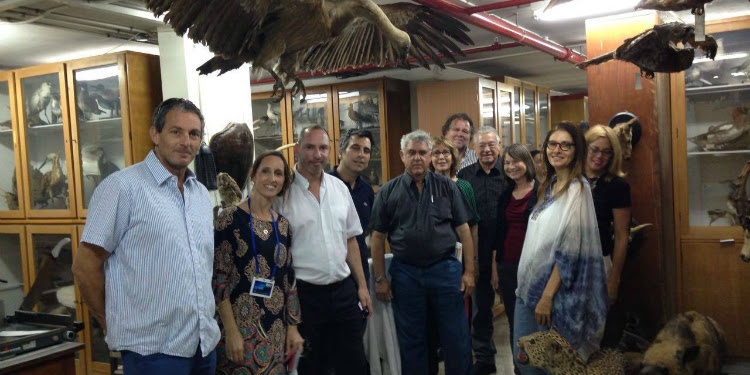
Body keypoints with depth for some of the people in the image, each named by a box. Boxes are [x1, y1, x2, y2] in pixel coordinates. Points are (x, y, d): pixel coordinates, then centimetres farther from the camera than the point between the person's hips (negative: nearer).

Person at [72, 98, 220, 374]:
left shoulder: (201, 194, 11)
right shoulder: (123, 186, -11)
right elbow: (85, 267, -11)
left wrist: (207, 325, 15)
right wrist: (116, 328, -3)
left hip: (206, 343, 7)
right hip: (153, 351, -6)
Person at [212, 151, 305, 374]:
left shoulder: (282, 224, 8)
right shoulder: (231, 218, -9)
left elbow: (289, 279, 12)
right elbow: (219, 278, -10)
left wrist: (293, 327, 10)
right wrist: (231, 331, -14)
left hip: (275, 328, 5)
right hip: (240, 322, -5)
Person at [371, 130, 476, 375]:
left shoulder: (447, 187, 3)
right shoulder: (388, 192, 3)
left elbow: (463, 231, 3)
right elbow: (378, 237, 4)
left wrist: (469, 271, -1)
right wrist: (380, 279, 1)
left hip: (446, 270, 0)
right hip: (405, 272, 0)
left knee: (457, 338, 6)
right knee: (411, 341, 12)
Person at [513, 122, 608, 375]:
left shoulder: (577, 189, -12)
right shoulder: (549, 186, 13)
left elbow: (569, 251, -17)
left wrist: (547, 296, -20)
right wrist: (526, 285, 15)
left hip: (555, 289, -7)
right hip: (529, 285, 7)